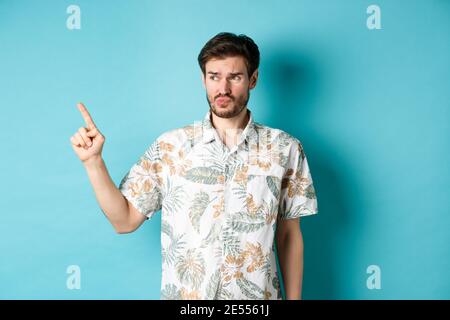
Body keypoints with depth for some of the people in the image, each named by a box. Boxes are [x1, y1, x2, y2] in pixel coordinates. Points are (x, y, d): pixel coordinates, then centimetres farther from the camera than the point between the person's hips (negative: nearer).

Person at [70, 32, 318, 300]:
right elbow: (125, 220, -5)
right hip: (183, 295, 0)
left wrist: (294, 298, 2)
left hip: (257, 295, 0)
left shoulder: (285, 149, -6)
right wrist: (94, 161, -15)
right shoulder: (170, 146, -6)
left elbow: (289, 235, 1)